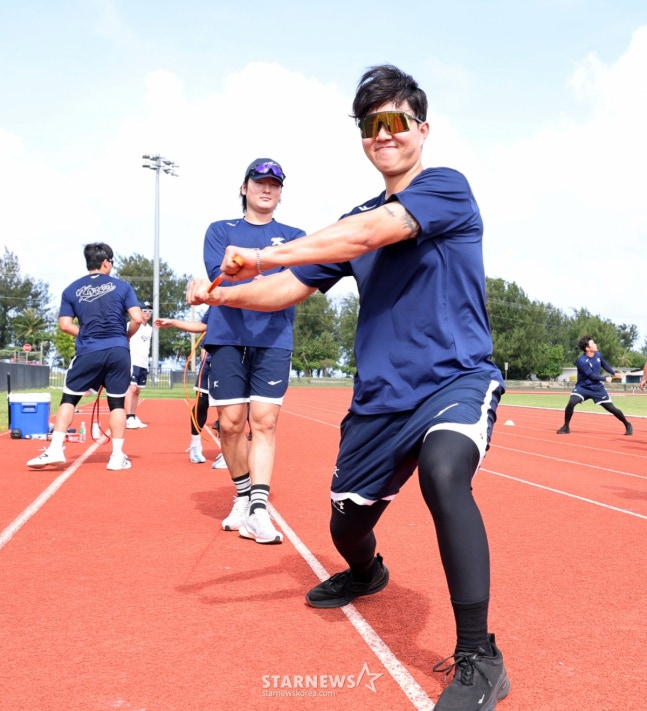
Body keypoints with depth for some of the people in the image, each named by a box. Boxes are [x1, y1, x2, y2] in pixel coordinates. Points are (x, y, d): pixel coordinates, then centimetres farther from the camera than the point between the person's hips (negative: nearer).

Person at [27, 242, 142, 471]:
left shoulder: (72, 290, 7)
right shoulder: (121, 286, 4)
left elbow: (65, 325, 2)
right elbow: (137, 318, -2)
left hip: (87, 352, 0)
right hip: (118, 351, 0)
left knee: (69, 398, 11)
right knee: (117, 402, 7)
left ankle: (55, 449, 5)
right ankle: (117, 456, 9)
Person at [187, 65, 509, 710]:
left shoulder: (447, 189, -6)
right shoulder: (353, 224, 12)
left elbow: (371, 234, -24)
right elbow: (287, 290, 10)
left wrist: (266, 254, -28)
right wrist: (223, 294, -9)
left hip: (456, 379, -5)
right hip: (379, 398, 6)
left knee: (443, 473, -36)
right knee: (347, 523, 12)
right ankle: (366, 574, 51)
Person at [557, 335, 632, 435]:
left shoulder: (598, 354, -5)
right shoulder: (581, 361, -24)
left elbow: (604, 364, 17)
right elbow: (592, 376, -19)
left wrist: (614, 373, 17)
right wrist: (605, 378, -9)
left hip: (597, 388, 4)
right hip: (583, 387, -4)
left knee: (612, 408, 4)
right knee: (571, 403, -26)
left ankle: (628, 425, 27)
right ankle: (566, 427, -8)